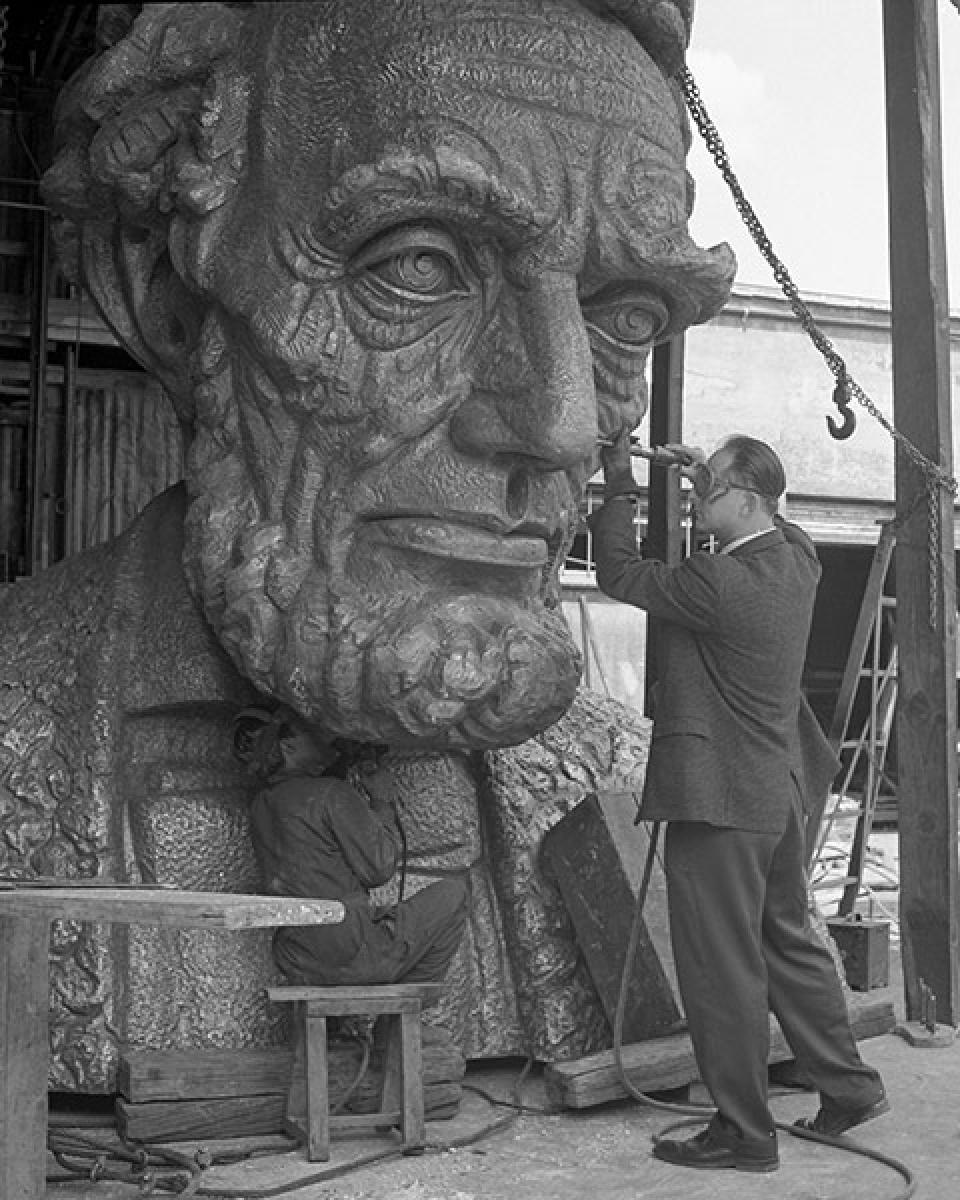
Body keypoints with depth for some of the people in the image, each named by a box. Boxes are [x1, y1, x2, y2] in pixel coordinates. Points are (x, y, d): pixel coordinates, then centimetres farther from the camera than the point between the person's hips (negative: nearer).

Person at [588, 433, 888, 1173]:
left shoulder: (719, 582, -24)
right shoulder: (796, 558, 2)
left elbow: (620, 574, -12)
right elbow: (768, 523, 26)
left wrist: (620, 483, -3)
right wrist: (708, 475, 15)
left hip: (721, 799, -9)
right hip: (781, 789, 9)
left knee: (722, 968, 2)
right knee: (789, 940, 22)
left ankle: (745, 1133, 12)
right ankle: (849, 1087, 33)